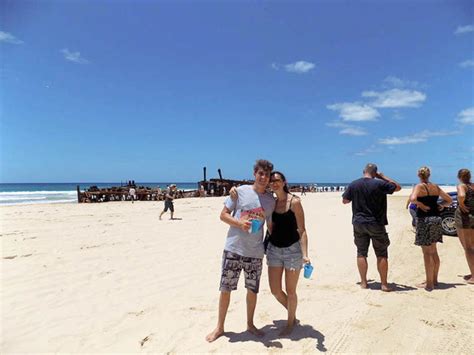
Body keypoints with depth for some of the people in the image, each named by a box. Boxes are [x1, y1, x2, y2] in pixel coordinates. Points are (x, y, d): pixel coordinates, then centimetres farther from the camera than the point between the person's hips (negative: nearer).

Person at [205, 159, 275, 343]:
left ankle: (250, 324, 36)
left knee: (253, 290, 13)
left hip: (255, 252, 3)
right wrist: (239, 223, -18)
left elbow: (271, 226, 14)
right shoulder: (240, 191, -4)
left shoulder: (271, 200, 5)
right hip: (233, 249, -2)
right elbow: (223, 215, -1)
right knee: (225, 288, 6)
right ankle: (219, 327, 25)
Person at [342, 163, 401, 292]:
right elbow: (398, 187, 4)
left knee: (361, 253, 11)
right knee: (382, 254, 8)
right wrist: (383, 177, 8)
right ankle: (384, 284, 13)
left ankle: (363, 282, 15)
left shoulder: (353, 185, -2)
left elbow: (344, 200, 9)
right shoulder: (379, 184, -11)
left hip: (359, 223, 3)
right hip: (376, 224, -2)